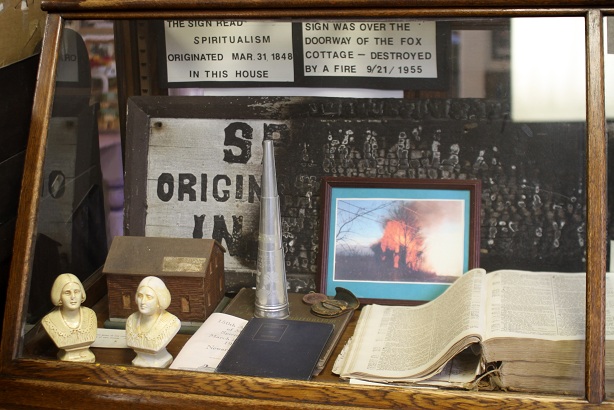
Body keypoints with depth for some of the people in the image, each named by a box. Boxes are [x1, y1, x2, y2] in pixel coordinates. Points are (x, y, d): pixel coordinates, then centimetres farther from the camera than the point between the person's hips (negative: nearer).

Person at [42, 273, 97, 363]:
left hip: (88, 362, 2)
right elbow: (62, 343, -13)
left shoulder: (90, 314, 1)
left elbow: (91, 338, -5)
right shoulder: (49, 320, -8)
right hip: (66, 364, -1)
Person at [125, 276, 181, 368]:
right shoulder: (132, 319, 3)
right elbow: (130, 342, -6)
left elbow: (156, 346, -18)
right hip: (138, 365, 4)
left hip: (161, 366, -4)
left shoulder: (172, 322, -14)